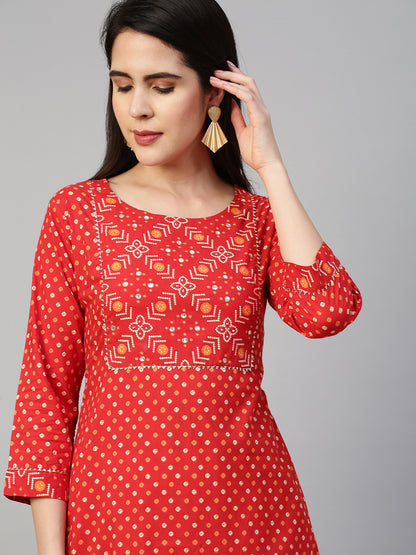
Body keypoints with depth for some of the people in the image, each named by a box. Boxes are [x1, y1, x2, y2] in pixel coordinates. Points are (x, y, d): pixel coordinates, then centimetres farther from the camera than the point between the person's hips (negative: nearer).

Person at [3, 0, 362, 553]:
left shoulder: (259, 218, 5)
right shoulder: (77, 212, 1)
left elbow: (327, 312, -15)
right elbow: (48, 387, 0)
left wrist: (269, 168, -9)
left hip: (248, 505, 2)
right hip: (117, 503, -1)